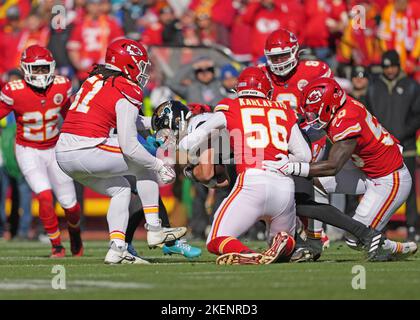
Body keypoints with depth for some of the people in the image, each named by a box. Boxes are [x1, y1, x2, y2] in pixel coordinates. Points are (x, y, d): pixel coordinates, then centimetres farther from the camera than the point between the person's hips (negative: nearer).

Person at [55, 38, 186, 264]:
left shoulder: (95, 80, 18)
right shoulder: (126, 93, -7)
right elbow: (129, 146, -9)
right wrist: (159, 166, 2)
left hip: (63, 153, 8)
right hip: (88, 151, -8)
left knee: (121, 190, 23)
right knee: (144, 165, 12)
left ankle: (117, 248, 11)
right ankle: (154, 230, 12)